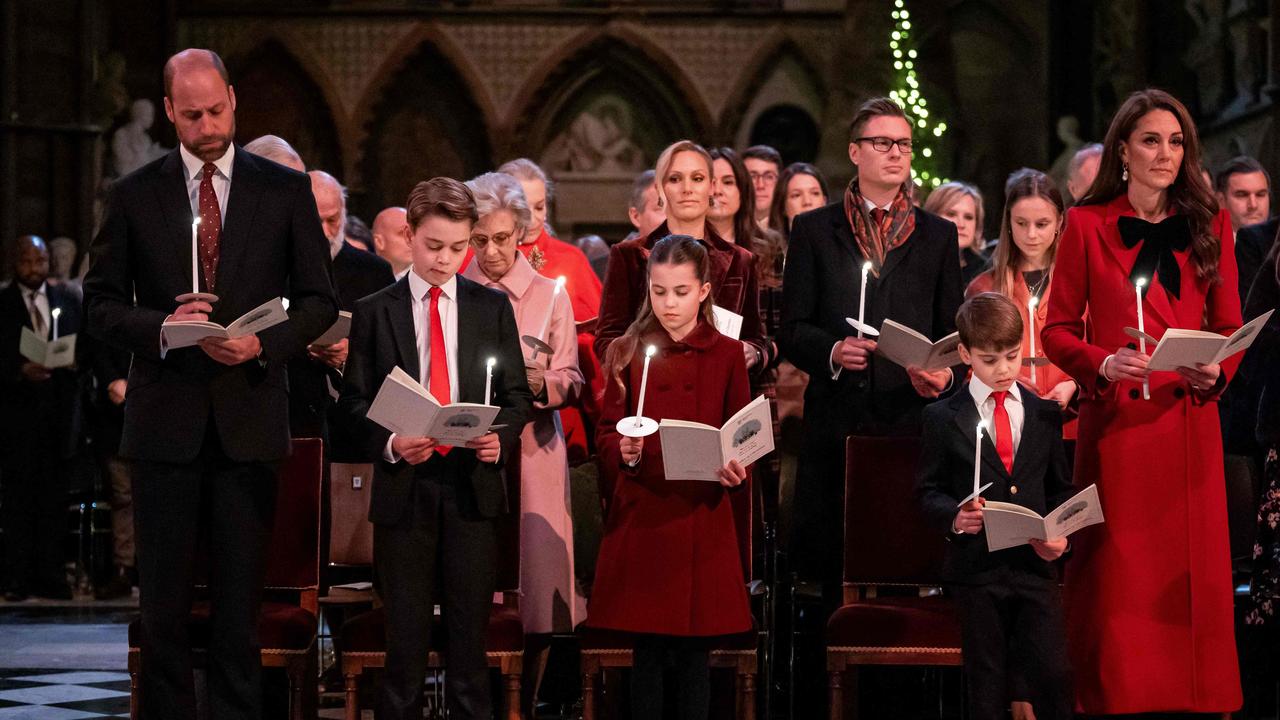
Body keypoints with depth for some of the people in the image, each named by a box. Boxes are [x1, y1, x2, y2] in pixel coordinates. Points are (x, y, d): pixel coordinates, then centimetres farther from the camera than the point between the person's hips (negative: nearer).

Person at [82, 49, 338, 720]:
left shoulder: (285, 190, 5)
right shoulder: (134, 196, 5)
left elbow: (319, 299, 6)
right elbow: (101, 305, 5)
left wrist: (263, 344, -12)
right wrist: (162, 326, -14)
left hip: (249, 418, 0)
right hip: (165, 419, 0)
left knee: (240, 601, 3)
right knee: (163, 603, 4)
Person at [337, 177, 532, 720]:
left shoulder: (493, 308, 9)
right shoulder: (374, 313, 5)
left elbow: (517, 395, 9)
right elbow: (355, 403, 4)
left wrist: (501, 436, -11)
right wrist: (391, 444, -15)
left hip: (473, 486, 1)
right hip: (403, 488, -1)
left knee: (469, 629, 3)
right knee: (405, 630, 2)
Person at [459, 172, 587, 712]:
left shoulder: (549, 294, 7)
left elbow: (571, 380, 3)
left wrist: (542, 383, -17)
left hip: (531, 452, 0)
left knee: (534, 583, -3)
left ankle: (522, 708, 7)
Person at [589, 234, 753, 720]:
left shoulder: (727, 355, 5)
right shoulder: (627, 352, 6)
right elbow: (605, 434, 5)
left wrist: (736, 472, -13)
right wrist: (624, 452, -16)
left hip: (702, 516, 0)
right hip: (641, 516, 0)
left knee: (694, 652, 2)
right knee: (647, 652, 2)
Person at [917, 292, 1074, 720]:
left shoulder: (1044, 415, 10)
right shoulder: (943, 418, 2)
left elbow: (1061, 487, 14)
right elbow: (928, 491, 1)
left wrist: (1060, 534, -4)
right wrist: (954, 518, -19)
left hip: (1036, 562, 2)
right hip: (976, 568, -2)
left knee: (1053, 677, -6)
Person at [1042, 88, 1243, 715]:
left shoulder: (1209, 226, 11)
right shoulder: (1087, 225, 4)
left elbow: (1229, 328, 12)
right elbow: (1058, 330, 4)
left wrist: (1216, 372, -9)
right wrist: (1103, 364, -15)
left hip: (1189, 422, 2)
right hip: (1115, 425, -2)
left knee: (1193, 576, 1)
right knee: (1116, 576, -2)